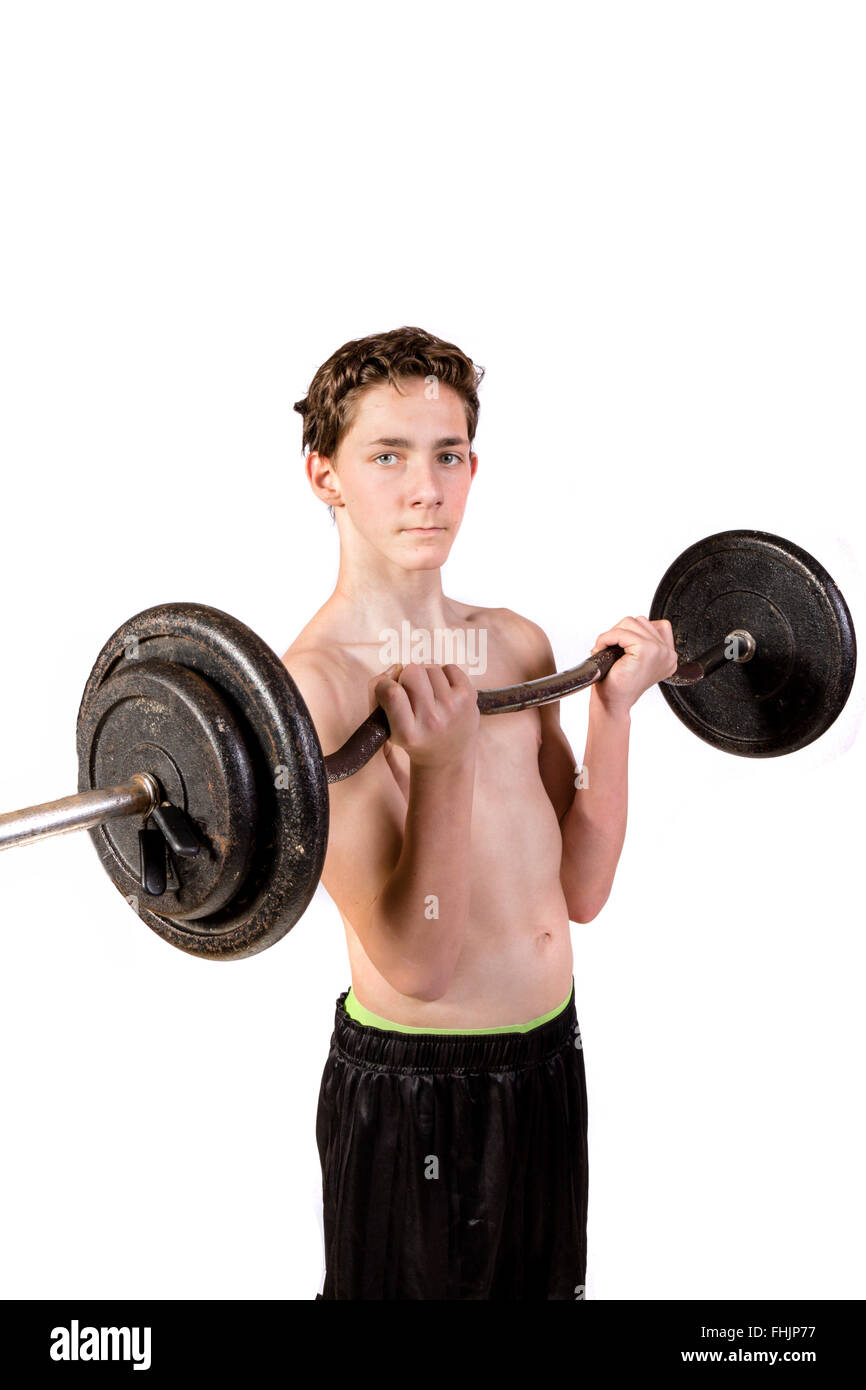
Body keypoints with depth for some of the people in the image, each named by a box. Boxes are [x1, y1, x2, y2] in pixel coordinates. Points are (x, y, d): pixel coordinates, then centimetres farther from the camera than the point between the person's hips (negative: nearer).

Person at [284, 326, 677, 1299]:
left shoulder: (520, 647, 2)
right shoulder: (309, 685, -19)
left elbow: (580, 892, 2)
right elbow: (417, 964, -23)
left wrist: (613, 705, -3)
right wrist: (440, 764, -34)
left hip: (552, 1055, 7)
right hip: (411, 1085, -6)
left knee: (540, 1282, 24)